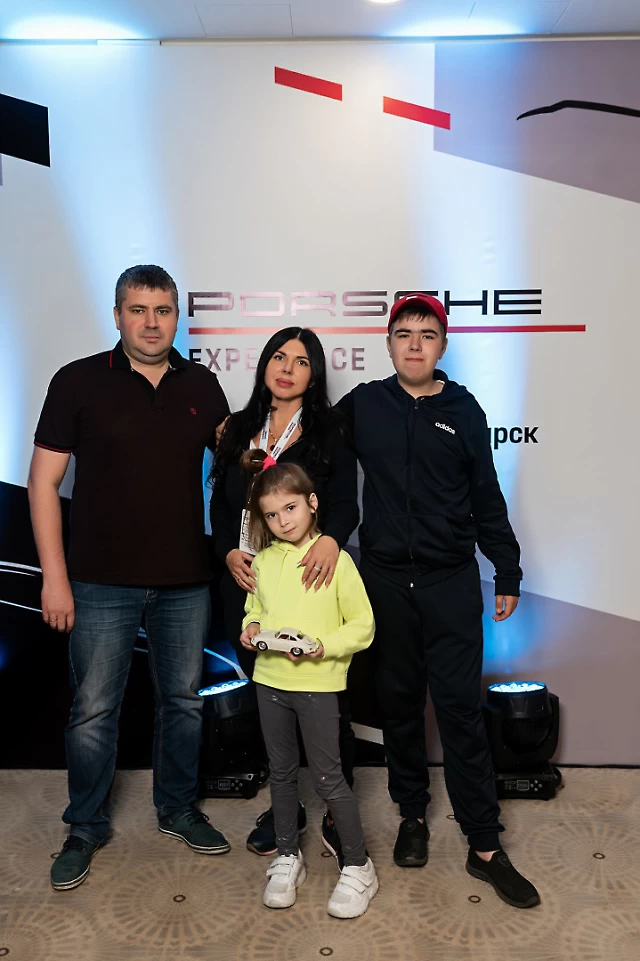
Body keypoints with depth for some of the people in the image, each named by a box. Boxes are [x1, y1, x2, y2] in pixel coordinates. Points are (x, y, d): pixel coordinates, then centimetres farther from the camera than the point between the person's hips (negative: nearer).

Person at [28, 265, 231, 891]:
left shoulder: (202, 387, 5)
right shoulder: (79, 382, -4)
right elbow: (44, 480, -4)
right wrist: (54, 575, -9)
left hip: (185, 581, 3)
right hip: (102, 582, -3)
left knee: (184, 701, 14)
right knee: (94, 710, 6)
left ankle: (177, 810, 35)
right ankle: (86, 829, 28)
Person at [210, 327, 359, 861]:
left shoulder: (330, 431, 1)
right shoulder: (238, 430, 12)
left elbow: (345, 503, -8)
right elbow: (220, 504, 12)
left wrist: (330, 538, -28)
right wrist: (229, 551, -5)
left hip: (309, 580, -3)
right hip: (248, 582, 4)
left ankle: (336, 813, 19)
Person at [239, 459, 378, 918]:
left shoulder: (335, 559, -11)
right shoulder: (263, 561, 3)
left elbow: (363, 626, -8)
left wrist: (323, 647, -22)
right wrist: (251, 628, -4)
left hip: (318, 683, -5)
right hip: (270, 679, 5)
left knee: (328, 777, 2)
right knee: (282, 772, 16)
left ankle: (358, 866, 19)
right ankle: (288, 857, 34)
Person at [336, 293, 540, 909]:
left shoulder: (463, 410, 3)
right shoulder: (362, 404, 3)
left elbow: (486, 499, 6)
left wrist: (508, 574, 8)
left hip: (451, 581, -1)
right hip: (385, 579, 1)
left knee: (460, 708, 0)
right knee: (399, 702, 11)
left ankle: (485, 846, 10)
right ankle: (412, 816, 29)